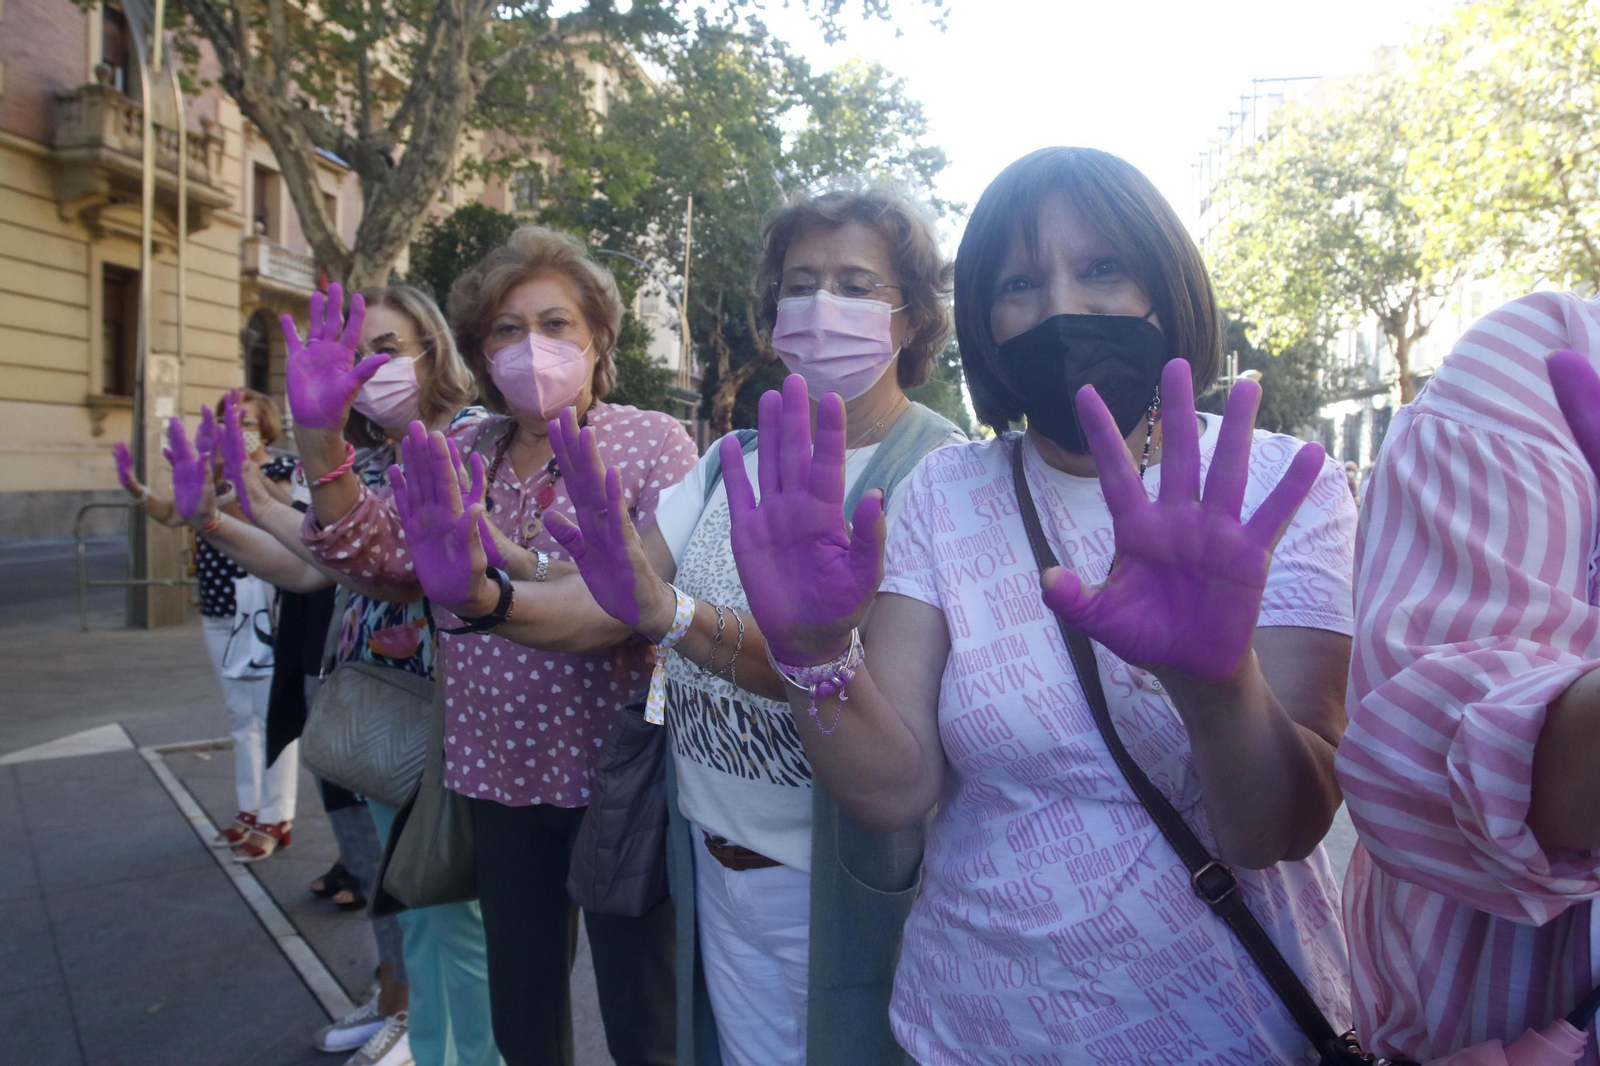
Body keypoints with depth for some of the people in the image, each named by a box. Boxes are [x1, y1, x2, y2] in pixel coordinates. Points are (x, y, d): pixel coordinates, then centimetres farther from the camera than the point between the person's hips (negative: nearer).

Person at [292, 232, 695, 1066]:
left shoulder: (652, 442, -7)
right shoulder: (461, 451, 9)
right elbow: (376, 555, -2)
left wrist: (515, 564, -30)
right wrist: (319, 437, -13)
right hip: (499, 770, 5)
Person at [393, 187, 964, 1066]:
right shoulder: (734, 462, 4)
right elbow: (599, 611, -3)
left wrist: (673, 615, -42)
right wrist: (484, 595, -22)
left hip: (838, 881, -5)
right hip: (711, 856, 5)